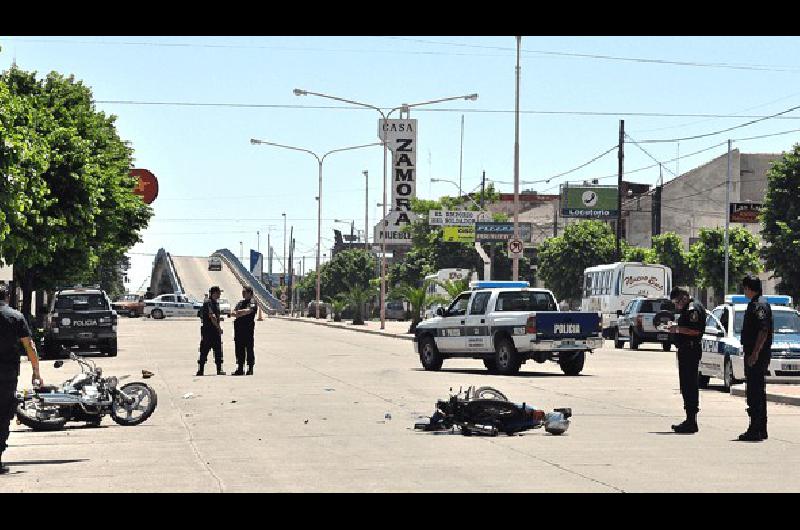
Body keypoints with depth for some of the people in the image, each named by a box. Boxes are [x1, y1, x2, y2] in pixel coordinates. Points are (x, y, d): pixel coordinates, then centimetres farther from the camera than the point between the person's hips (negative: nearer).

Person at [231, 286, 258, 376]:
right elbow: (233, 313, 12)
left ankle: (250, 369, -1)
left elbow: (248, 311, -19)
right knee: (239, 350, 7)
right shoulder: (241, 303, 21)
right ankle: (240, 369, 11)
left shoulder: (252, 302, -1)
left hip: (248, 329, -7)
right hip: (239, 329, 7)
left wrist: (239, 312, -6)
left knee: (249, 349, -4)